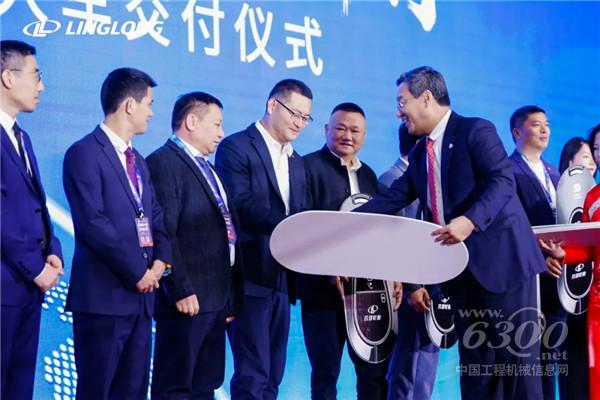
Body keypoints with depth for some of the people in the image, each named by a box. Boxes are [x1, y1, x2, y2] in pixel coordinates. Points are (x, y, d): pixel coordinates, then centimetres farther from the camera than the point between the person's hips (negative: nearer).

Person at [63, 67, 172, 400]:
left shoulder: (137, 160, 19)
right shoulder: (84, 153, -8)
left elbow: (155, 216, 19)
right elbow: (93, 223, -16)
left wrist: (160, 259, -1)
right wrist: (136, 273, -13)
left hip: (140, 295, 8)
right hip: (104, 294, -8)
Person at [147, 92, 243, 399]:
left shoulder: (207, 169, 20)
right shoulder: (163, 163, -9)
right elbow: (163, 234, -17)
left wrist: (230, 297, 15)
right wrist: (180, 290, -20)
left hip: (217, 298, 9)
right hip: (188, 298, -9)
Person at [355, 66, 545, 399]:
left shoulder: (476, 131, -8)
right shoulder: (420, 153, 16)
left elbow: (503, 181, -19)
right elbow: (392, 199, 12)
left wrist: (470, 221, -33)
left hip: (502, 260, -8)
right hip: (461, 270, 8)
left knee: (517, 357, -4)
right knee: (474, 364, 10)